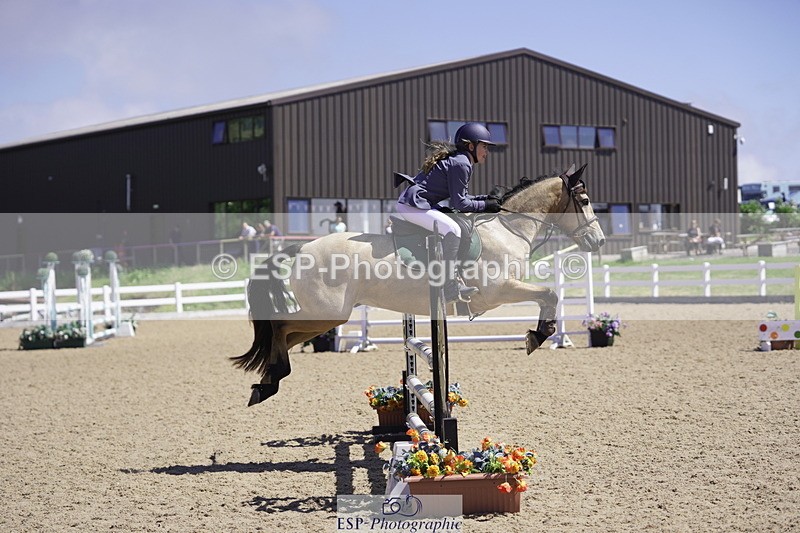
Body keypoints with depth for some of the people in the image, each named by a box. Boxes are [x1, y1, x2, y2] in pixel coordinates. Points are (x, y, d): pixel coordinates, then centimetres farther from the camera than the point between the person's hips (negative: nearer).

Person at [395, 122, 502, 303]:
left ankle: (457, 284, 8)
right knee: (453, 229, -21)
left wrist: (483, 198, 11)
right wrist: (484, 205, -6)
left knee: (452, 229, 15)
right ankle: (450, 288, -20)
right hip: (413, 205, -11)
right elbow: (458, 203, -15)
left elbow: (458, 197, 21)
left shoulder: (457, 160, 18)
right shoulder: (461, 164, -14)